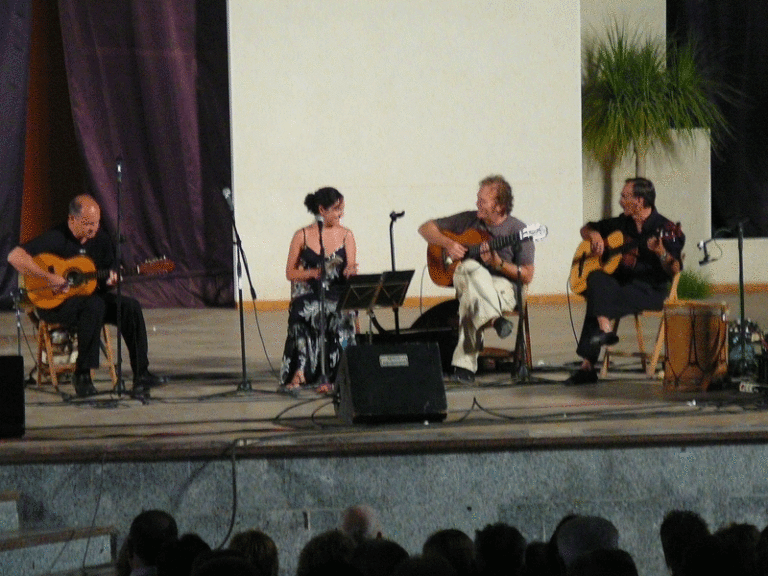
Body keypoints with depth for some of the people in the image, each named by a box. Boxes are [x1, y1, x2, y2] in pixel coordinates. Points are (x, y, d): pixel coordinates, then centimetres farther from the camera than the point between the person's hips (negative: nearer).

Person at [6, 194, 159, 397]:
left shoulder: (99, 238, 4)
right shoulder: (56, 238, -16)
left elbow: (111, 267, 16)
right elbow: (15, 257, -27)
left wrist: (112, 279, -9)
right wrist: (49, 278, -30)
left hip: (90, 295, 7)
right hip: (53, 303, -7)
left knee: (131, 306, -17)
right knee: (95, 306, -36)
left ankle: (141, 373, -17)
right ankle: (82, 375, -29)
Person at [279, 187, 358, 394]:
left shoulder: (346, 235, 11)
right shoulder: (302, 236, 5)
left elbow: (350, 270, 3)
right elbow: (290, 273, 5)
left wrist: (350, 271, -22)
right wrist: (314, 272, -13)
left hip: (337, 297, 1)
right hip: (308, 296, -1)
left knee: (342, 315, -32)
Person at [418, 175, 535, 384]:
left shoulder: (517, 230, 1)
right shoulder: (468, 220, 11)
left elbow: (527, 276, -2)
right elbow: (426, 228, 16)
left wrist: (498, 263, -17)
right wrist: (447, 243, -4)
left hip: (502, 288, -3)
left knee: (470, 297, -38)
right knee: (470, 268, -36)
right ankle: (495, 318, -50)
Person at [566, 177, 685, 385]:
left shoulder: (664, 229, -4)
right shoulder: (621, 223, 15)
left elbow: (675, 271, -12)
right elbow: (586, 229, 28)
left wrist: (661, 253, -31)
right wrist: (594, 235, 6)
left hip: (650, 290, -6)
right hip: (619, 282, 6)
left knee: (598, 299, -29)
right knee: (596, 278, -28)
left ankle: (588, 365, -27)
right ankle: (605, 329, -38)